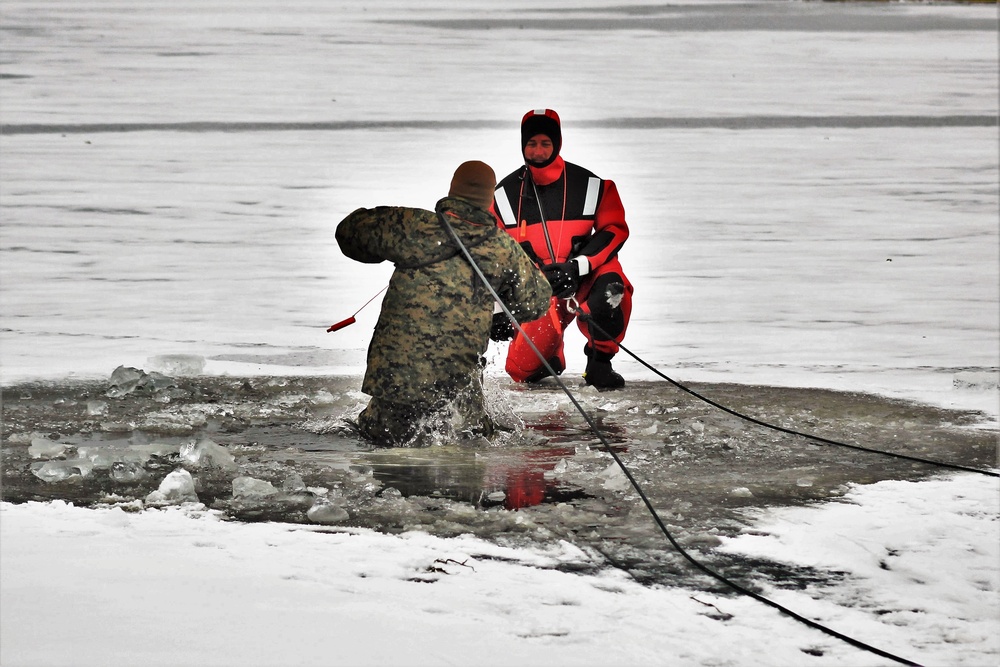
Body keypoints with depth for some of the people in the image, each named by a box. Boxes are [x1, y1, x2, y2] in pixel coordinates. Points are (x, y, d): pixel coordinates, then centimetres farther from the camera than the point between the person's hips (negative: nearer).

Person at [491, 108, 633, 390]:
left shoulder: (590, 185, -9)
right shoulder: (505, 194, -2)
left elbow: (614, 230, -9)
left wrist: (577, 267, -23)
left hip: (585, 278, -2)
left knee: (611, 287, -37)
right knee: (522, 369, -9)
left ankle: (599, 362, -13)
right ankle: (549, 355, 31)